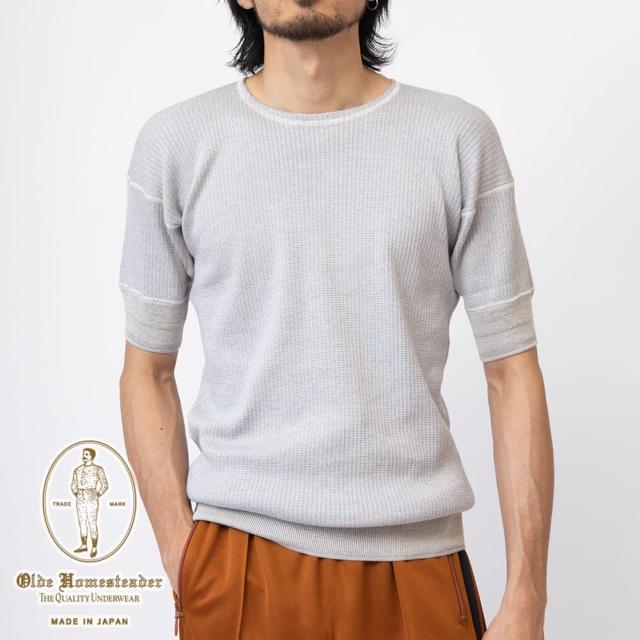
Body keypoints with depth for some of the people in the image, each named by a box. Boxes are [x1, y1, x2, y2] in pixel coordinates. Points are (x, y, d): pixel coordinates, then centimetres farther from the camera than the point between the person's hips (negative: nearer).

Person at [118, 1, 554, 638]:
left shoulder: (460, 138, -2)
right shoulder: (175, 142, 0)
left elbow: (511, 370, -2)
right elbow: (147, 371, 4)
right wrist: (182, 563, -2)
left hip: (417, 561, 1)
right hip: (239, 559, 0)